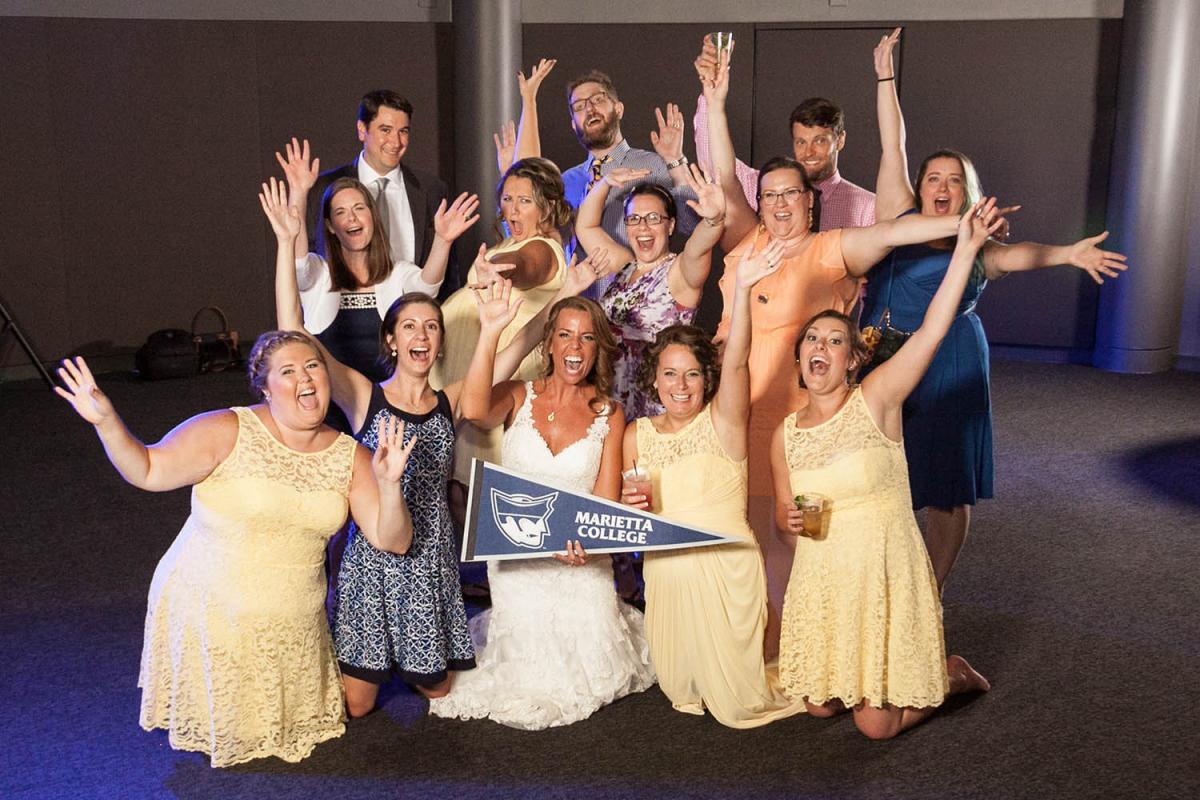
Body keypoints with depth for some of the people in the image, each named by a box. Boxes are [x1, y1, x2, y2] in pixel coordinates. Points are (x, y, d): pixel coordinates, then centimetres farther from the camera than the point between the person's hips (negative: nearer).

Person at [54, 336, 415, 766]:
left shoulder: (350, 457, -5)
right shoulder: (227, 432, -16)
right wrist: (107, 421, -32)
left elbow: (393, 541, -7)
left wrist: (388, 485, -26)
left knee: (288, 727, 21)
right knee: (224, 733, 11)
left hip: (293, 625, 4)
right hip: (209, 614, -3)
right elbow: (147, 471, -16)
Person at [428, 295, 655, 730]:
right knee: (531, 675, 0)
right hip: (516, 556, -1)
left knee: (588, 674, 2)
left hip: (579, 561, 1)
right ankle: (495, 627, 32)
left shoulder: (608, 414, -1)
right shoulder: (518, 396, -4)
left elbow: (606, 500, -6)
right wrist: (491, 331, -35)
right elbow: (474, 410, -28)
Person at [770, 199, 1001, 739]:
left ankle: (949, 673, 29)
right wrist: (791, 520, -12)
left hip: (884, 576, -4)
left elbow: (931, 330, -23)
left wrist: (966, 247, -29)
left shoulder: (875, 400, -11)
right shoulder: (784, 435, 1)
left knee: (876, 724, 0)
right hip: (822, 580, 5)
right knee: (820, 706, 12)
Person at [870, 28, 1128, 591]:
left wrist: (1066, 253, -35)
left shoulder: (977, 250, 5)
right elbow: (892, 148, 7)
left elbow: (1015, 254, -15)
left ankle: (930, 594, 20)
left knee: (945, 490, 4)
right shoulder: (899, 219, 9)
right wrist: (885, 77, 6)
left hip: (945, 372, -1)